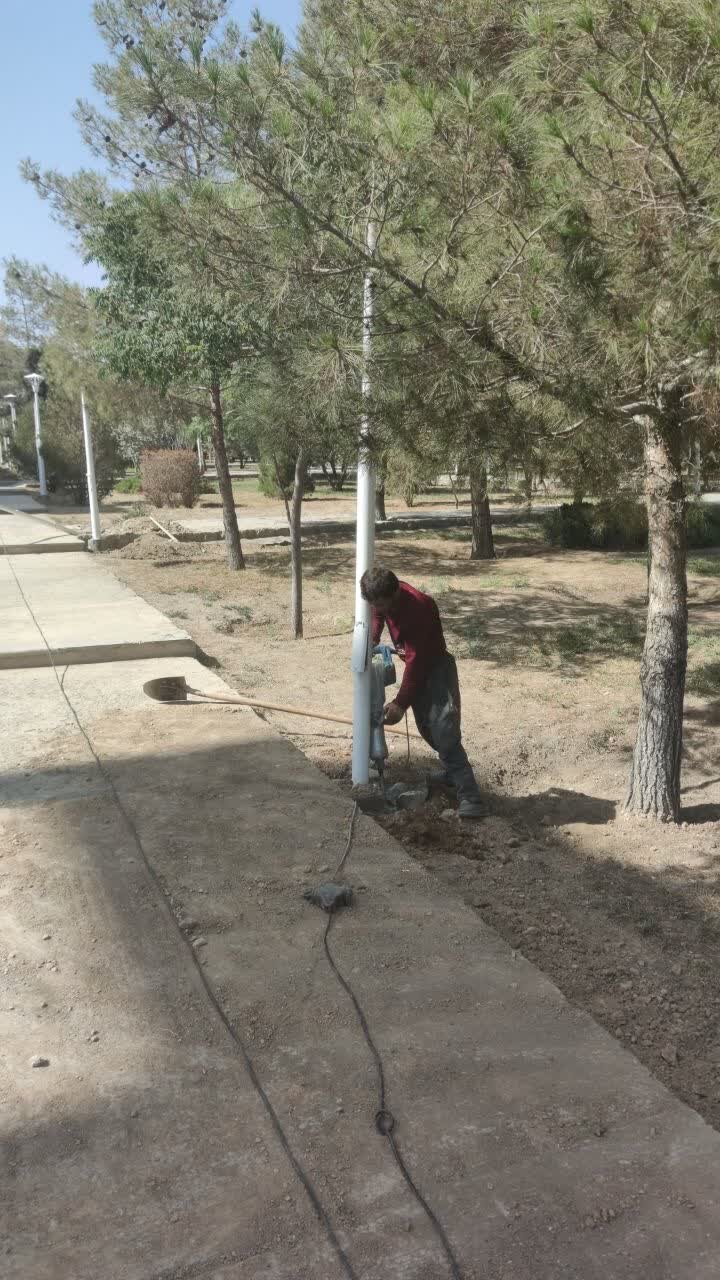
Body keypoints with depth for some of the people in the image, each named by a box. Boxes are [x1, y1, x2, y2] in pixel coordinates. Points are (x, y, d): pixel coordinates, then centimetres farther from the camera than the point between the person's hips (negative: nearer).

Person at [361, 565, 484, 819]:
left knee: (444, 732, -19)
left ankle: (470, 796, -22)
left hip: (436, 667, -8)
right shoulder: (385, 597, -8)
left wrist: (400, 703, -26)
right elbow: (378, 614, 19)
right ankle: (452, 771, 36)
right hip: (416, 666, 8)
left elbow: (416, 661, -29)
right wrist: (371, 642, 5)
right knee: (426, 726, 15)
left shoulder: (418, 607, -32)